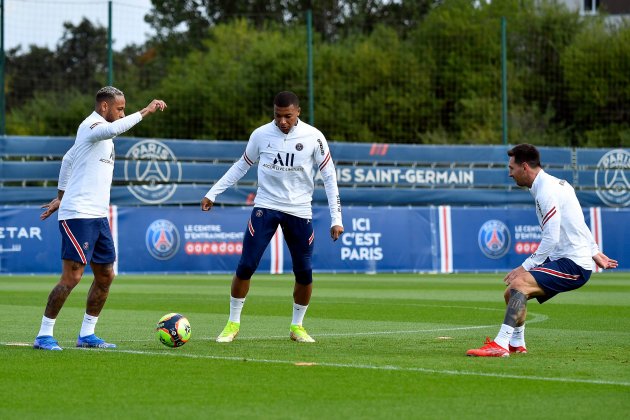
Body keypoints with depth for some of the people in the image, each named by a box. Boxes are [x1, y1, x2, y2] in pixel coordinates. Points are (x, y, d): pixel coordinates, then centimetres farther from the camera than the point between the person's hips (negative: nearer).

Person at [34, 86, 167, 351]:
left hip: (98, 216, 10)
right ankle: (44, 335, -6)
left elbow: (68, 159, 31)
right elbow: (113, 129, -35)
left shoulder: (97, 130, 20)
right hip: (78, 215, -10)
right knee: (72, 276, -12)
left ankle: (87, 334, 17)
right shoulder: (91, 126, -10)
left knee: (105, 276, 9)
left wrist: (61, 197, 34)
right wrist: (145, 111, -29)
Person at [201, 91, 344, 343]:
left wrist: (336, 218, -6)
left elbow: (329, 176, 0)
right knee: (246, 267, -9)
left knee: (304, 273, 0)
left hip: (299, 211, 0)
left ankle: (297, 326, 20)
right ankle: (233, 324, 6)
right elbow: (241, 166, 13)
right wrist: (213, 193, 10)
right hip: (265, 207, 0)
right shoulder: (261, 135, -2)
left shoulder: (313, 137, -6)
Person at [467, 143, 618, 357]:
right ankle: (516, 344, 28)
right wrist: (594, 252, 31)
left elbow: (551, 238, -23)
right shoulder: (557, 184, 15)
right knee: (512, 294, 12)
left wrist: (526, 267, -19)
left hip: (573, 265, -10)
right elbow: (579, 223, 25)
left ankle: (500, 345, -34)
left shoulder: (547, 191, -17)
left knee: (518, 284, -26)